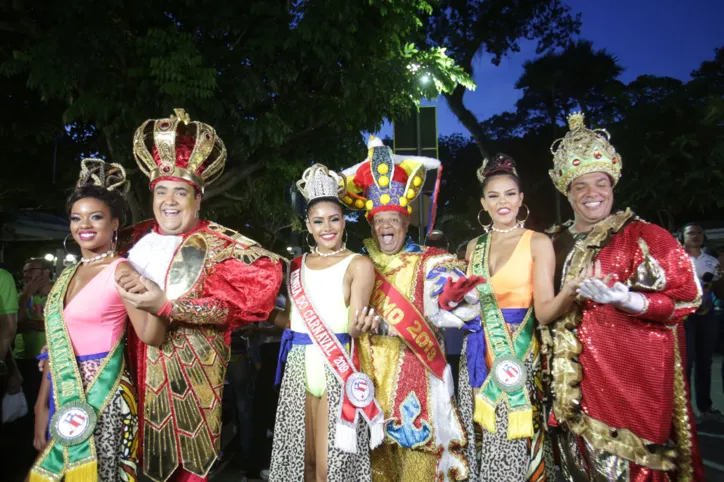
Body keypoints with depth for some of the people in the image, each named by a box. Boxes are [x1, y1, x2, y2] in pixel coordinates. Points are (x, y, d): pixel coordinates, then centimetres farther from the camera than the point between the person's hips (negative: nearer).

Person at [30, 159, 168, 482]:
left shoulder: (120, 270, -11)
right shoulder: (67, 275, 9)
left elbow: (152, 336, -18)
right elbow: (56, 346, 13)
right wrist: (42, 405, 14)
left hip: (101, 394, -7)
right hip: (62, 395, 7)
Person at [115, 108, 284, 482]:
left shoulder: (219, 244, -7)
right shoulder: (135, 238, 9)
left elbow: (234, 302, -18)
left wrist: (166, 305, -24)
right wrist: (126, 286, -2)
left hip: (190, 371, -4)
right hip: (136, 365, 4)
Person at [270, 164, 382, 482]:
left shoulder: (358, 265, -6)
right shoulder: (298, 265, 10)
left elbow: (355, 323, -14)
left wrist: (359, 326, -35)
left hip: (337, 366, -5)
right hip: (299, 365, 5)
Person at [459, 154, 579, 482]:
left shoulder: (538, 243, -4)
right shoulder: (474, 246, 10)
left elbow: (544, 311, -14)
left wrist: (569, 292, -32)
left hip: (519, 355, -4)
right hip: (480, 357, 4)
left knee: (516, 446, 1)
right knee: (485, 441, 11)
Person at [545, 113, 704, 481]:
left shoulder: (644, 236, -5)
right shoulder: (556, 242, 8)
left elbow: (685, 296, -10)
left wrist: (624, 300, -24)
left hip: (632, 375, -4)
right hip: (575, 379, 4)